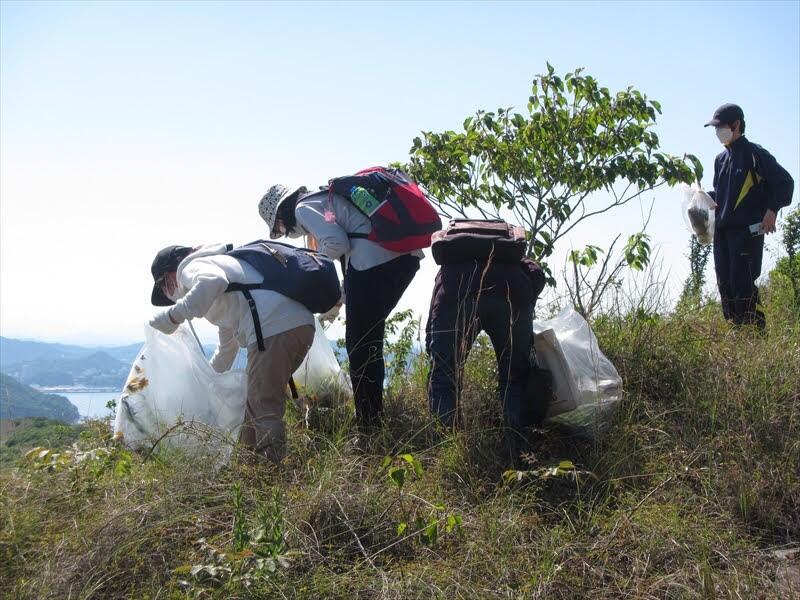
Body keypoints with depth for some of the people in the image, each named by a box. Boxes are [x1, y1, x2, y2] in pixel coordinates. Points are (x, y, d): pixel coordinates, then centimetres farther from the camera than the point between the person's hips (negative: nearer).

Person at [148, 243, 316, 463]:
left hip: (274, 329, -10)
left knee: (264, 405, -7)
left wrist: (173, 314, -12)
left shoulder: (190, 267, 9)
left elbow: (213, 282, -21)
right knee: (257, 398, 22)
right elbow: (227, 346, 47)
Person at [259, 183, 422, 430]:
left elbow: (337, 243, -13)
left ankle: (368, 425, 1)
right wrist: (339, 299, 28)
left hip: (374, 259, -9)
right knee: (370, 338, 19)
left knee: (359, 344, 0)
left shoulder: (303, 208, 3)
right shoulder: (327, 199, 30)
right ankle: (375, 415, 26)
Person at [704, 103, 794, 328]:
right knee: (725, 284, 6)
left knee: (742, 283, -13)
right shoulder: (721, 159, 19)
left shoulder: (755, 154, -3)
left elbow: (785, 182, -4)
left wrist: (772, 210, -14)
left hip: (748, 230, -8)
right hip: (722, 230, 8)